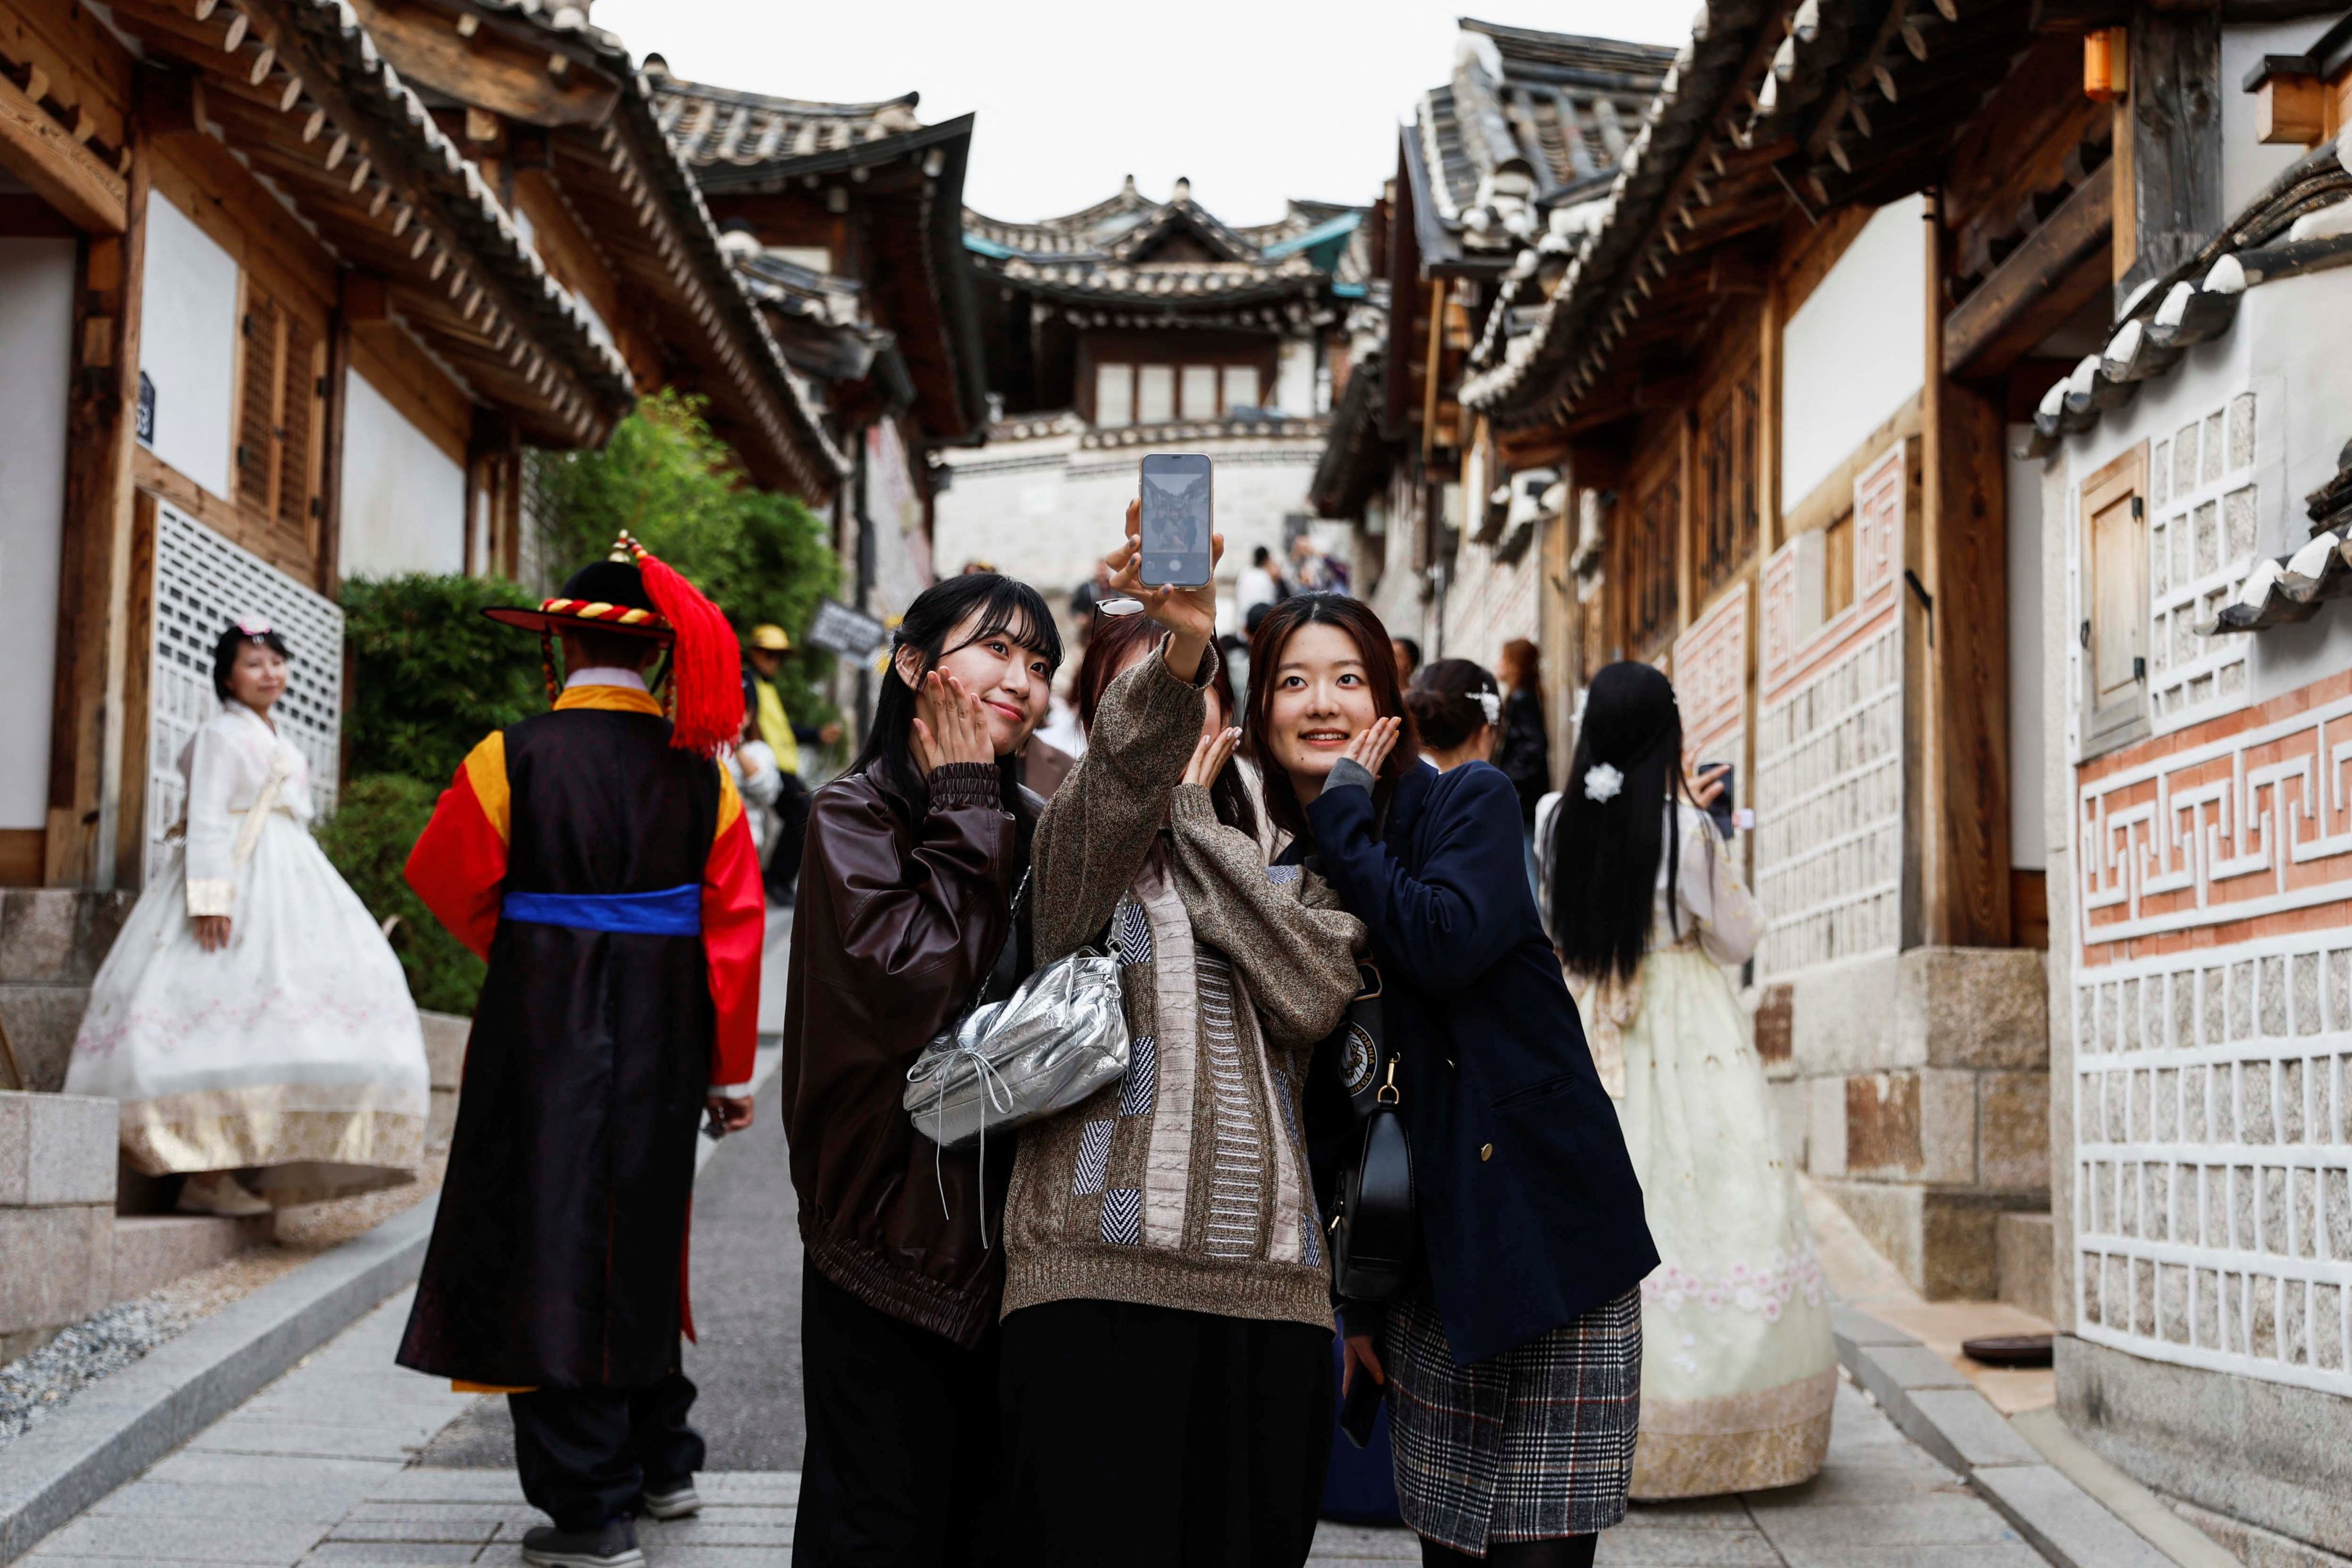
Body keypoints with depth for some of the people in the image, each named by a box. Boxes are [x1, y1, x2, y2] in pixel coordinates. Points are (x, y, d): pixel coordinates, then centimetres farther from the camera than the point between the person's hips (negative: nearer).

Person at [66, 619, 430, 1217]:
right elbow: (207, 821, -11)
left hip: (287, 883, 9)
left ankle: (257, 1162, -3)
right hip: (235, 878, -9)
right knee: (221, 1014, -15)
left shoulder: (283, 745, 22)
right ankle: (205, 1174, -16)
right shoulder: (221, 736, -2)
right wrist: (211, 897, -21)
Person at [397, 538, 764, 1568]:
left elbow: (446, 877, 2)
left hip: (541, 1033, -4)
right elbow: (734, 928, -1)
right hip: (660, 1046, 4)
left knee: (553, 1248, 4)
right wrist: (729, 1074, 8)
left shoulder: (511, 760, -11)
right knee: (639, 1241, 21)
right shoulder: (700, 775, -3)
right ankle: (661, 1463, 33)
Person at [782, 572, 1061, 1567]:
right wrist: (964, 805, -12)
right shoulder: (854, 815, -5)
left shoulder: (1035, 829, 11)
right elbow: (920, 975, -21)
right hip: (897, 1221, -5)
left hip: (1011, 1224, 5)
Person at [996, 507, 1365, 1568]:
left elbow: (1313, 993, -3)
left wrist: (1193, 814, 1)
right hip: (1102, 1281, -3)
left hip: (1271, 1291, 3)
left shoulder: (1289, 872, 19)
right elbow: (1125, 765, -16)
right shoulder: (1081, 843, 9)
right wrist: (1178, 645, -35)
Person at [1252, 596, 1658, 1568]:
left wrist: (1343, 814, -12)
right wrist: (1359, 1301, 11)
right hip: (1426, 1268, 4)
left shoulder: (1470, 802, -2)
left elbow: (1449, 941, -24)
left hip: (1549, 1243, -4)